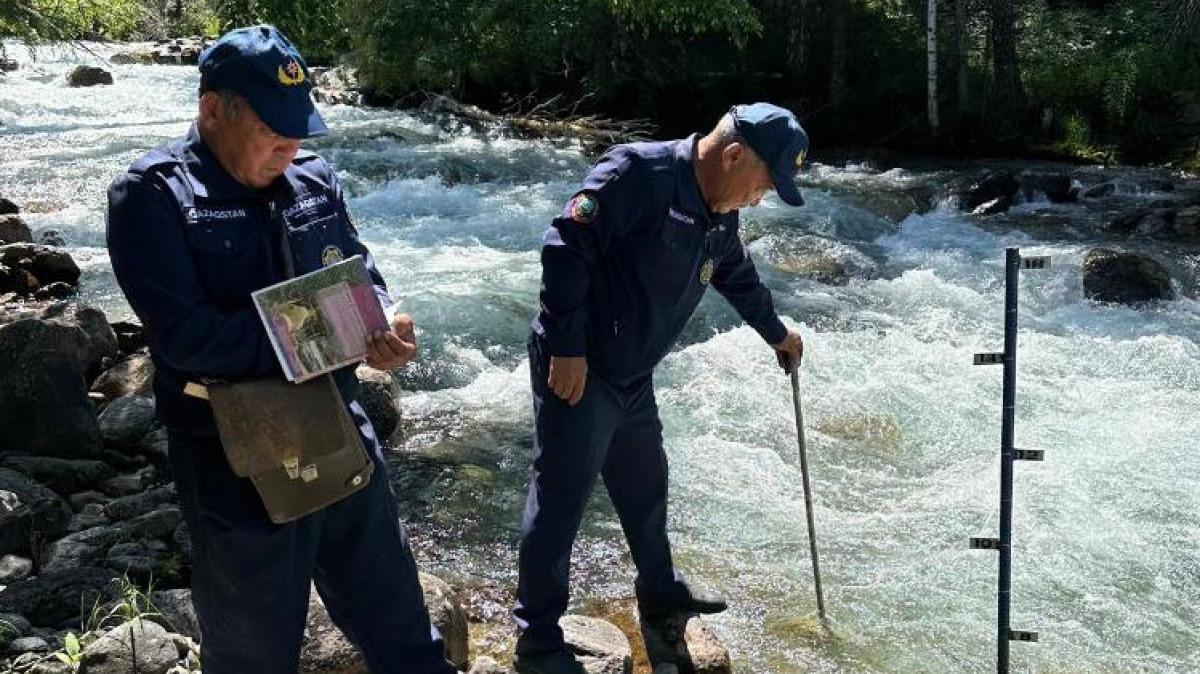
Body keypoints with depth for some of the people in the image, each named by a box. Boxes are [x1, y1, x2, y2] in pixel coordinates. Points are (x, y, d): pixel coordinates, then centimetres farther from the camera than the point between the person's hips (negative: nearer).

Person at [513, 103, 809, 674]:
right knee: (560, 500, -2)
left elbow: (740, 280, 28)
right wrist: (567, 348, -25)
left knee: (645, 486, 22)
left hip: (633, 377, 9)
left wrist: (777, 334, 42)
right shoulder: (639, 173, -20)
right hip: (575, 369, -9)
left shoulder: (719, 219, 8)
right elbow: (566, 246, -24)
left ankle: (660, 591, 43)